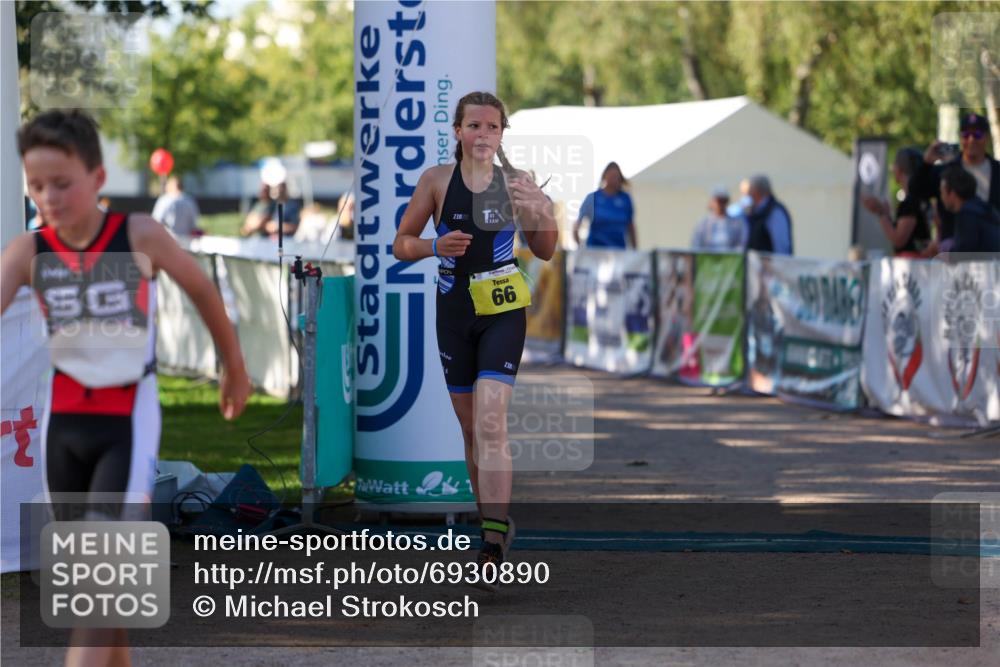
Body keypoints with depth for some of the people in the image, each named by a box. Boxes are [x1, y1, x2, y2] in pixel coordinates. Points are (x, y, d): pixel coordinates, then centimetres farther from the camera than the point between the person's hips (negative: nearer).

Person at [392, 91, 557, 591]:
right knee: (472, 429, 10)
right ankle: (496, 522, 30)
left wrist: (543, 218, -13)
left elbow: (545, 252, 9)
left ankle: (492, 545, -21)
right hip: (454, 310, 2)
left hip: (503, 310, -2)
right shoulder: (436, 180, -1)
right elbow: (401, 245, 5)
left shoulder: (514, 182, -1)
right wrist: (435, 246, -16)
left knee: (490, 422, -16)